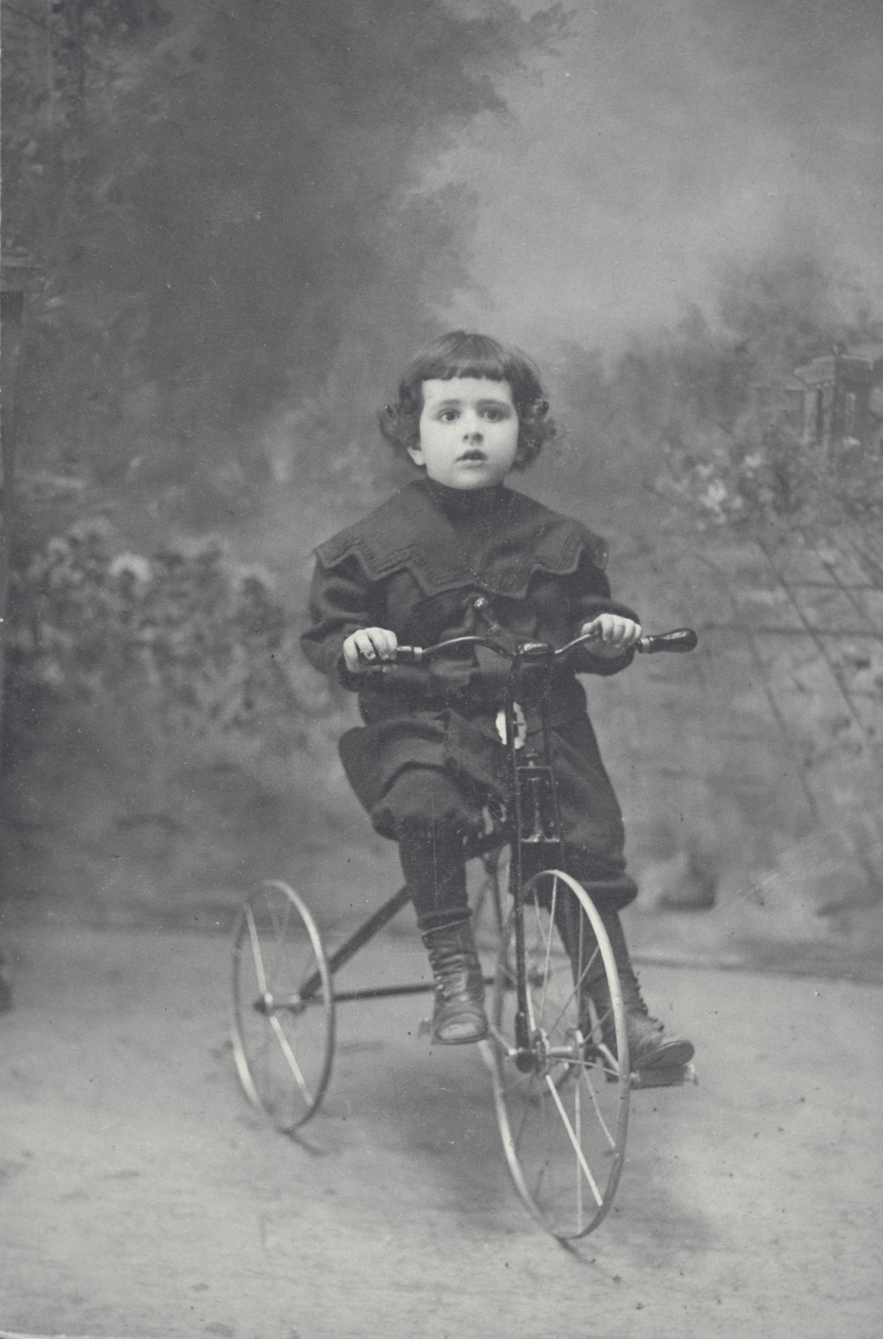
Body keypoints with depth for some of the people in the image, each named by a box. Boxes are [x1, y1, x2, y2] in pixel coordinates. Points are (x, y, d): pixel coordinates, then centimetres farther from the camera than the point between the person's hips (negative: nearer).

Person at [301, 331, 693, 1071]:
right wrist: (353, 642, -17)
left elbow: (589, 621, 18)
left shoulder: (558, 539, 9)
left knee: (590, 844, -11)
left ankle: (621, 1006, 3)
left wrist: (610, 630, -5)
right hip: (423, 725, -2)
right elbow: (323, 630, 6)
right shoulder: (376, 544, 3)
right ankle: (454, 970, -21)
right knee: (425, 809, -33)